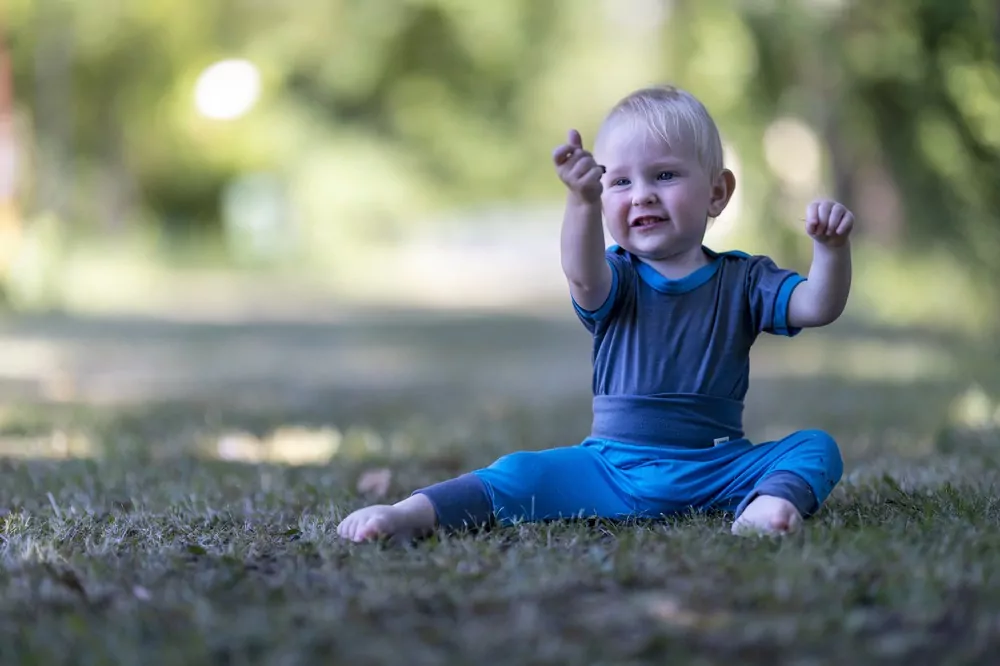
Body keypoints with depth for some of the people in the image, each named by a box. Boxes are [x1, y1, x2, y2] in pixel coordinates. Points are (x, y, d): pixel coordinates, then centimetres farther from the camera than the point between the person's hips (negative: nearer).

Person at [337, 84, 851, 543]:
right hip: (613, 466, -1)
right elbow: (585, 280, -23)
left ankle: (774, 499, -46)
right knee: (523, 475, -22)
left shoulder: (742, 280, 8)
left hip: (718, 469, 1)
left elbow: (817, 307, -5)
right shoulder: (618, 277, 2)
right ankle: (416, 512, -31)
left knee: (817, 448, -21)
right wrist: (583, 201, -43)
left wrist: (831, 248, -26)